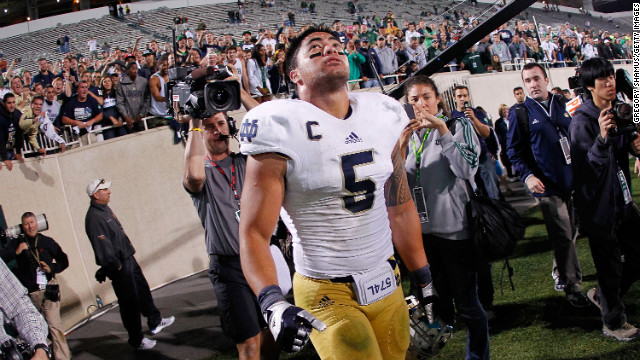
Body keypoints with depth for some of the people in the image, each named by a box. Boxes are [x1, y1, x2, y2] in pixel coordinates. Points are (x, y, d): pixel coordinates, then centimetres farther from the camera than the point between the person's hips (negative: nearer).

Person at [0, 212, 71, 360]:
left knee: (54, 324, -11)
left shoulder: (47, 241, 7)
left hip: (49, 291, -2)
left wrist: (52, 268, -5)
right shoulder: (17, 243, 8)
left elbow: (63, 261, 13)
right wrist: (16, 252, -18)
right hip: (29, 294, 2)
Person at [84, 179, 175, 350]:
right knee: (129, 301, 0)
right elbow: (103, 246, -24)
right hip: (119, 266, -10)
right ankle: (137, 340, 12)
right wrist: (116, 266, -19)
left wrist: (128, 258, 17)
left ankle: (155, 322, 38)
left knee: (143, 290, 21)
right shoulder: (94, 217, -21)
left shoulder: (106, 209, 11)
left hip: (128, 259, 10)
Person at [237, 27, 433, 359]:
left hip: (387, 284, 5)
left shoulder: (383, 116, 5)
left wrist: (425, 281, 17)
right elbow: (254, 232, -15)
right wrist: (273, 304, -29)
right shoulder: (281, 130, -12)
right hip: (327, 294, -5)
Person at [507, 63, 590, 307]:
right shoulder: (520, 112, -4)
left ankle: (563, 274, 34)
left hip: (573, 182, 5)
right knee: (563, 238, -3)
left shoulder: (563, 104, 9)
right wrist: (527, 175, -19)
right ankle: (572, 287, 8)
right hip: (547, 186, -5)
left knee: (570, 234, 16)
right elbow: (513, 151, -4)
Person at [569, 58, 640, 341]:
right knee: (611, 266, 4)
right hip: (599, 203, -8)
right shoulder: (582, 120, -18)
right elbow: (586, 166, -26)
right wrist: (602, 138, -41)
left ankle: (602, 296, 36)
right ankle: (613, 322, 23)